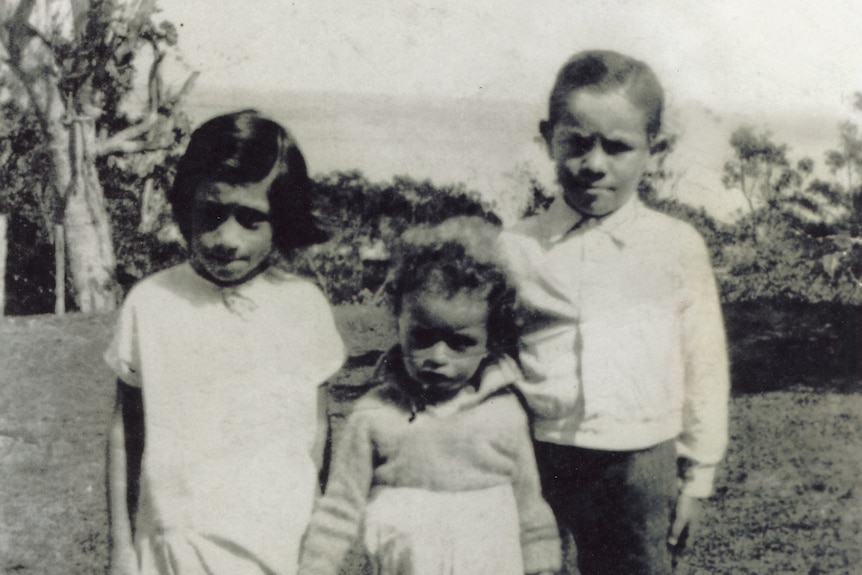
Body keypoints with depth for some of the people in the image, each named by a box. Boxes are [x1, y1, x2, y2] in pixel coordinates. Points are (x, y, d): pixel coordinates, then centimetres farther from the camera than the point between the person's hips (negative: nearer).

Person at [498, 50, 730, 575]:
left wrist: (699, 474, 6)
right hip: (537, 466, 0)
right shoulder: (516, 249, 1)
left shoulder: (677, 247, 0)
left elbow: (704, 367, 5)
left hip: (641, 471, 0)